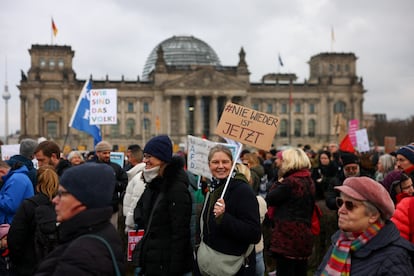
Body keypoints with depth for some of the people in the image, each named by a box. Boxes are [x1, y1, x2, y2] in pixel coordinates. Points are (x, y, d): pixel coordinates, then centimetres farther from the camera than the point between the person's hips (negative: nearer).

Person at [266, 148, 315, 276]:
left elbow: (269, 199, -8)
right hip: (304, 235, 8)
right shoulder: (309, 181, 10)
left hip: (288, 235, -8)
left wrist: (278, 184, 3)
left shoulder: (290, 182, -16)